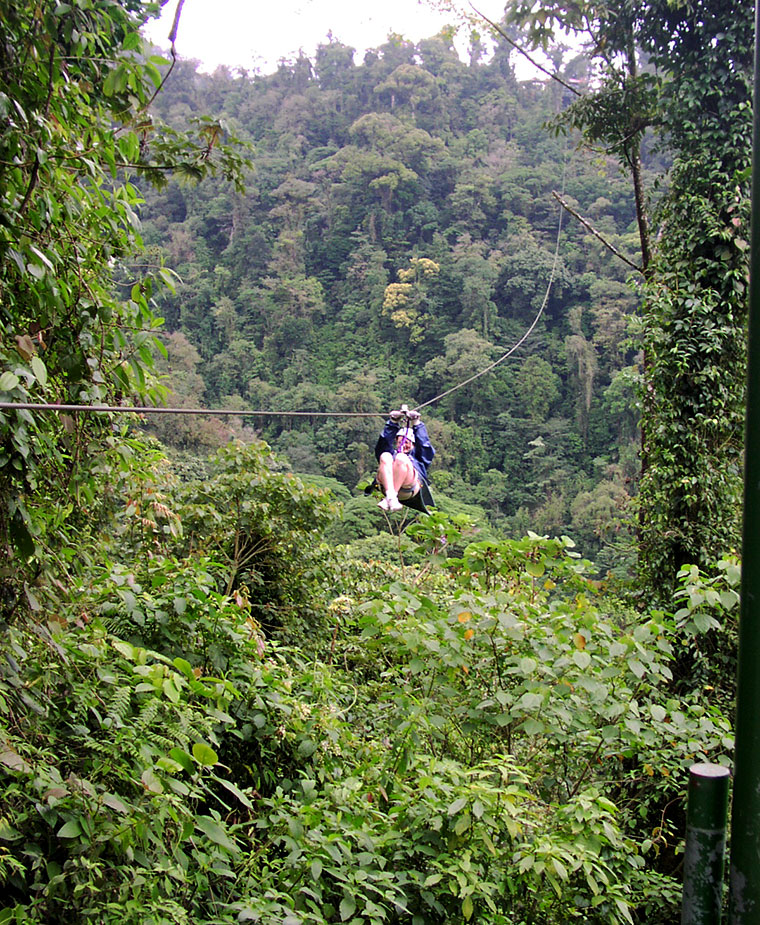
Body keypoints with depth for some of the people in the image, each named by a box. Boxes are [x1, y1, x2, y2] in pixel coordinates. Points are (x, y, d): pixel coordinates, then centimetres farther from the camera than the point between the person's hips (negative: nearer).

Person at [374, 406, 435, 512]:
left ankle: (387, 500, -39)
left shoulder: (417, 456, 41)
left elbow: (424, 445, 26)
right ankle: (391, 497, -46)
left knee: (401, 458, -28)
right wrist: (392, 423, 17)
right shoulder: (392, 453, 42)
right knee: (385, 456, -26)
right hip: (387, 486, 1)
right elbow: (383, 445, 26)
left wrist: (417, 423, 20)